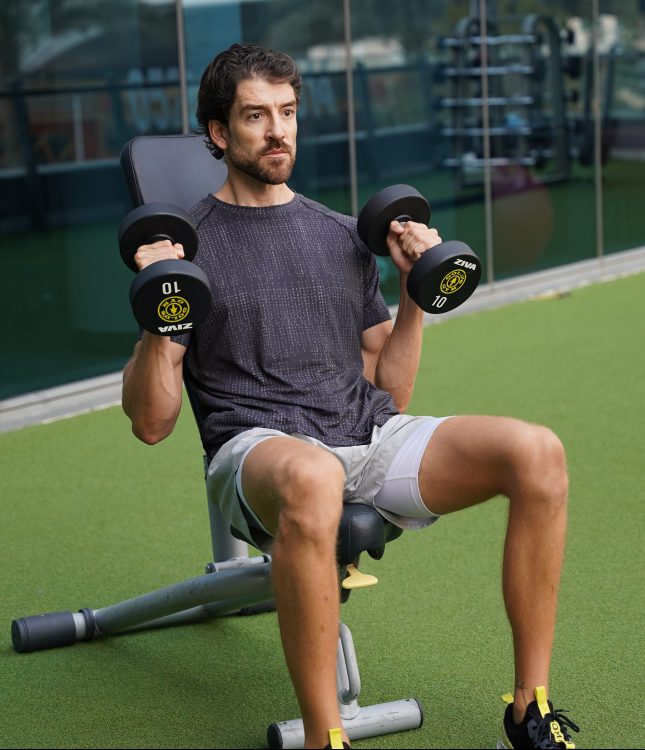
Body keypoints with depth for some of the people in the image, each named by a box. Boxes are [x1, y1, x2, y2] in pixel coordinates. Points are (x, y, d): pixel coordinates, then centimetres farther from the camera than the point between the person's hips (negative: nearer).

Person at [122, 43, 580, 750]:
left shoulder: (339, 235, 20)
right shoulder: (186, 244, 6)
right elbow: (151, 424, 1)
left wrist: (414, 289, 10)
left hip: (369, 435, 5)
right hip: (260, 450, -4)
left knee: (537, 452, -22)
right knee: (311, 480, -43)